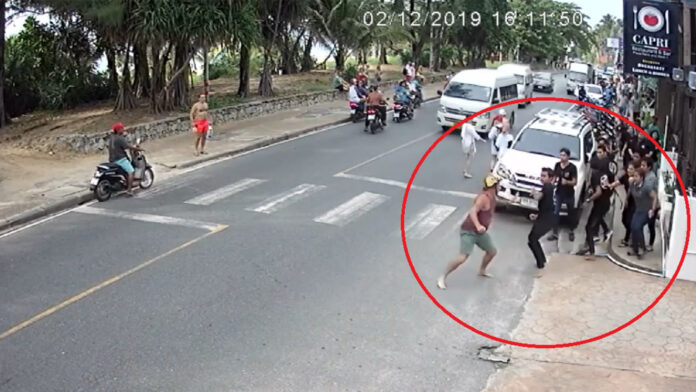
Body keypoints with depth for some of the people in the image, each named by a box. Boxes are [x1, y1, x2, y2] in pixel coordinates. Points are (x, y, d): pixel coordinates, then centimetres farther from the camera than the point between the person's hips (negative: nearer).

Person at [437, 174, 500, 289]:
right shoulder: (484, 197, -25)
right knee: (462, 257, -19)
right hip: (469, 231, -10)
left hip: (480, 232, 10)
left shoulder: (492, 197, 5)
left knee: (492, 251, 19)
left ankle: (482, 271, 43)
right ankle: (442, 277, -6)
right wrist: (478, 225, -53)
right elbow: (473, 212, -39)